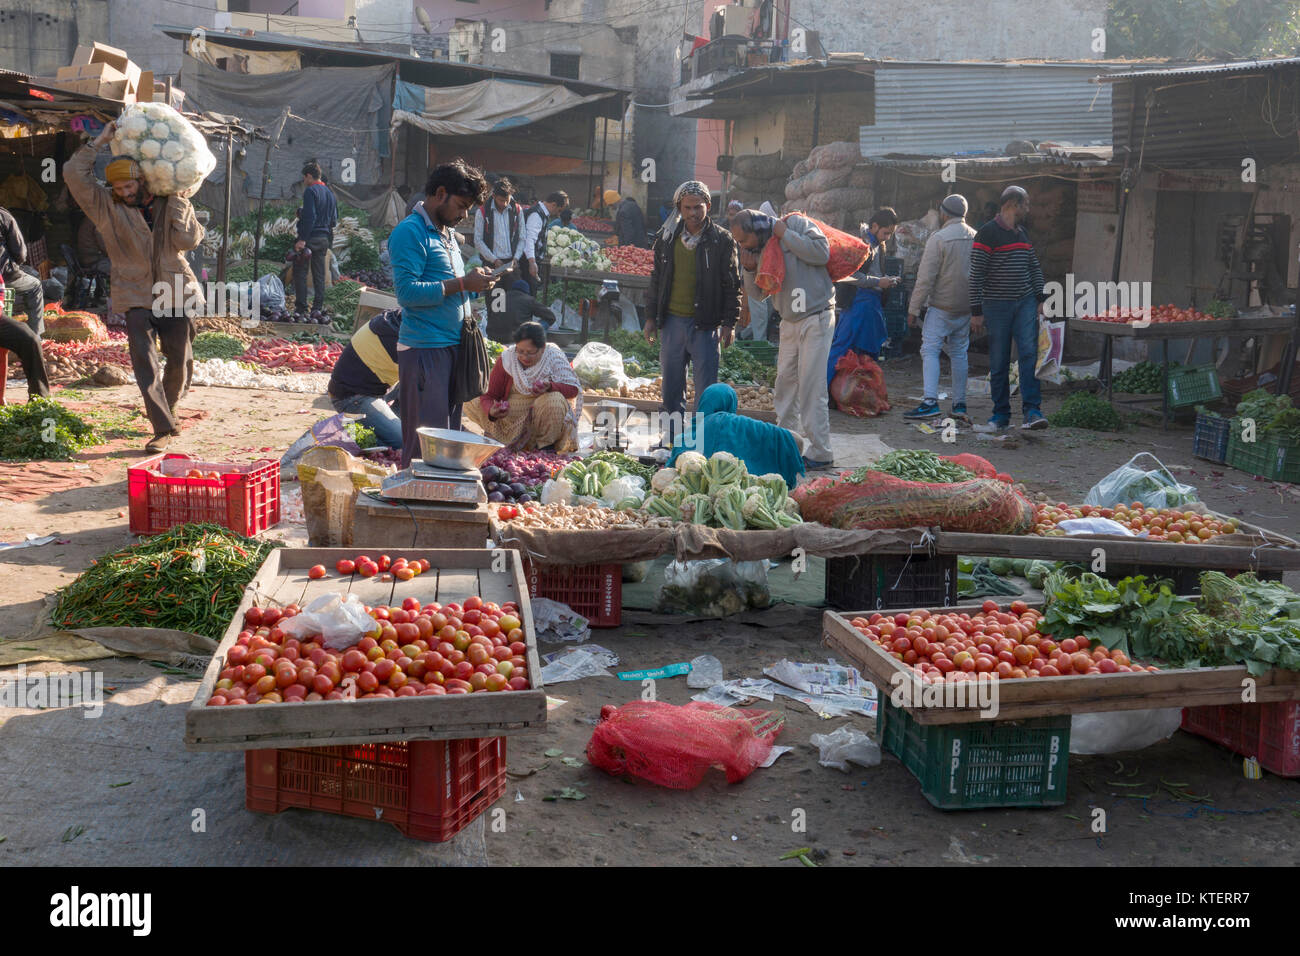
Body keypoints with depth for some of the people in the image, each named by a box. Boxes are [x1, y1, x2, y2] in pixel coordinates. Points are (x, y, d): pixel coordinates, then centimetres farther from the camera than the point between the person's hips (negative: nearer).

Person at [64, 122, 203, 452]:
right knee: (144, 361, -13)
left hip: (175, 292, 1)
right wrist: (99, 141, -6)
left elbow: (188, 240, -9)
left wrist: (176, 199, -10)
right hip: (137, 296, -1)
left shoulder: (173, 204, 6)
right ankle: (163, 428, -13)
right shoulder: (108, 208, 3)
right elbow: (74, 174, -6)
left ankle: (166, 411, 32)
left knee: (179, 360, 5)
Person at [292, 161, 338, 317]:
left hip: (310, 238, -7)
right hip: (324, 238, 7)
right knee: (319, 274, 10)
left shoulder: (310, 191, -12)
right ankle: (318, 307, 10)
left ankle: (301, 307, -3)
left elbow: (309, 216, -20)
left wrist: (302, 239, -21)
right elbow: (334, 218, 14)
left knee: (300, 272, -1)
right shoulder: (330, 192, 13)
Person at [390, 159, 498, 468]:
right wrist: (462, 284, -19)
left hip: (453, 347, 9)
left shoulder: (447, 233, 18)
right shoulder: (410, 232, -10)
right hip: (424, 349, -9)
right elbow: (407, 292, -20)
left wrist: (475, 281, 6)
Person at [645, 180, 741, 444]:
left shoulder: (722, 240, -2)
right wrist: (651, 316, 11)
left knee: (707, 387, -4)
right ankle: (673, 437, 21)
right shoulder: (667, 237, 8)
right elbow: (656, 279, 15)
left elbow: (732, 285, 0)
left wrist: (729, 323, -6)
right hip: (671, 320, 4)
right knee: (672, 382, 10)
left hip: (705, 323, -3)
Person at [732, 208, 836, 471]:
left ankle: (820, 453, -6)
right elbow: (756, 293, 15)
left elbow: (822, 253, -23)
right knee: (785, 382, 8)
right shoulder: (760, 248, 10)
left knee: (811, 385, -10)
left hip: (815, 318, -7)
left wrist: (785, 234, -18)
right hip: (789, 322, 7)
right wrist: (750, 270, -5)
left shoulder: (796, 223, -9)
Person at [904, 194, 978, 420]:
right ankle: (959, 404, 15)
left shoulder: (938, 238, -11)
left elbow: (926, 278, -14)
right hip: (967, 308, 6)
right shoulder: (975, 238, 7)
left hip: (941, 306, -6)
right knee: (959, 353, 13)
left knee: (930, 350, -6)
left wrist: (914, 308, -8)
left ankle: (930, 401, -18)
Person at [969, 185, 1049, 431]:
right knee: (998, 362, 2)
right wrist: (976, 310, -13)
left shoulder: (1022, 233, 15)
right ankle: (1001, 414, 11)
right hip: (996, 306, -5)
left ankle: (1032, 410, -13)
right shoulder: (987, 233, -7)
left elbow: (1034, 267, 21)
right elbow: (976, 274, -9)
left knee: (1029, 353, -9)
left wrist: (1040, 298, 11)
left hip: (1025, 303, 5)